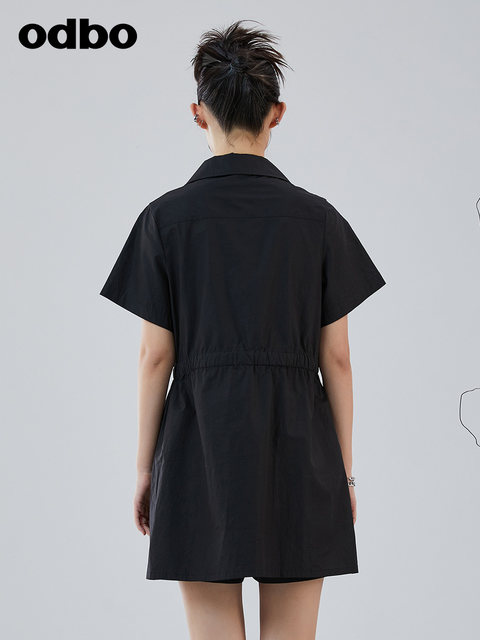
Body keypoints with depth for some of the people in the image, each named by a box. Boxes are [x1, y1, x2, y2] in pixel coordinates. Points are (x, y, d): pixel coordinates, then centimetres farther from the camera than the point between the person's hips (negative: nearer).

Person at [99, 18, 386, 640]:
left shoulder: (167, 216, -3)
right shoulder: (317, 217, -1)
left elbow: (155, 355, -2)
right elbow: (336, 358, 1)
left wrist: (145, 466, 6)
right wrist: (344, 470, 9)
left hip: (200, 446, -1)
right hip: (298, 448, 1)